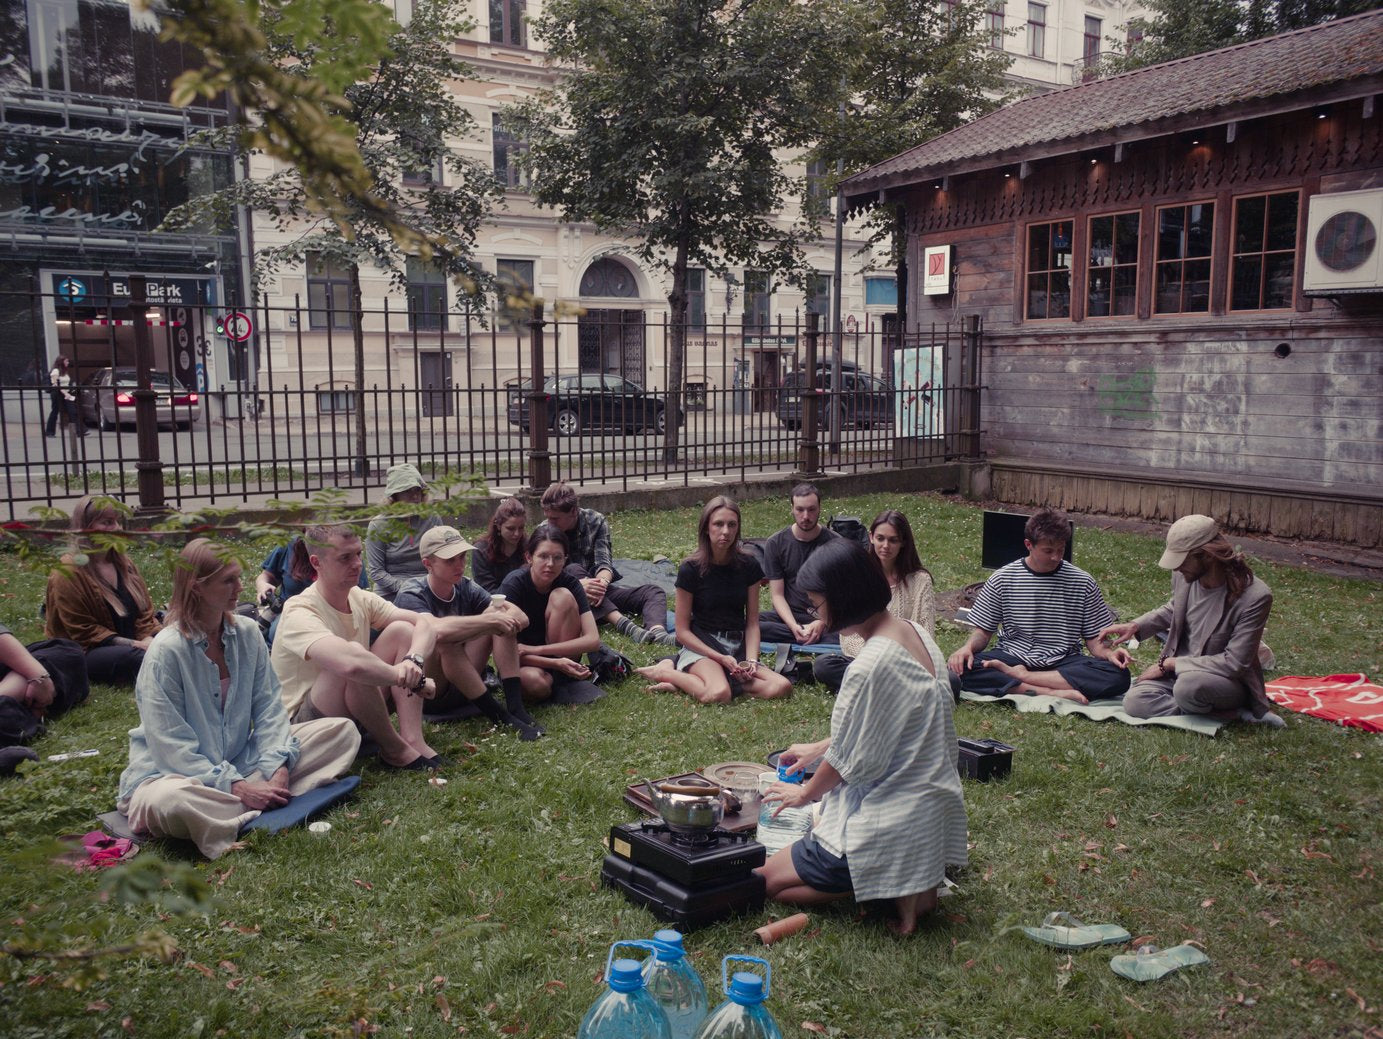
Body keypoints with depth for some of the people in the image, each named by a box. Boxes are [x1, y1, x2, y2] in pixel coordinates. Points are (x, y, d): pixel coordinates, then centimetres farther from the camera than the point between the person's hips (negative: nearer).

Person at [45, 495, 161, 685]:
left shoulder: (124, 563, 14)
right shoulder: (68, 573, -6)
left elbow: (145, 611, 12)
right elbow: (84, 633, -10)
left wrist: (150, 639, -10)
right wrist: (133, 644, -19)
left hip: (132, 645, 7)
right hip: (89, 654, -6)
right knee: (133, 657, -38)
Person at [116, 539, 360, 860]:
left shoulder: (248, 632, 0)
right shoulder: (167, 650, -17)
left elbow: (268, 706, 0)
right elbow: (171, 745, -19)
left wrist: (277, 767, -17)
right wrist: (236, 788, -24)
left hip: (243, 761, 6)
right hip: (176, 773, -6)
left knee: (343, 731, -6)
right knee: (167, 802, -43)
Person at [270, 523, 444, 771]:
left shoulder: (360, 599, 0)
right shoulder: (300, 613, -24)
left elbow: (425, 623, -8)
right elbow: (351, 663, -43)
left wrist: (414, 660, -29)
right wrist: (410, 679, -32)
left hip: (356, 712, 8)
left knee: (401, 630, -9)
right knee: (352, 663, -37)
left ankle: (413, 740, -21)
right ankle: (393, 749, -15)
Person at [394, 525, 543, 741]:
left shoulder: (466, 588, 0)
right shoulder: (411, 596, -18)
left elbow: (520, 618, -11)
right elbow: (436, 629, -42)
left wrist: (500, 614, -32)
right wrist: (490, 620, -34)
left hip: (461, 686, 6)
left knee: (502, 615, -11)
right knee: (446, 641, -35)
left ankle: (515, 706, -22)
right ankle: (496, 713, -25)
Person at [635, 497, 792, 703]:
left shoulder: (748, 565, 2)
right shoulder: (691, 569, -7)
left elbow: (752, 622, 5)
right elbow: (682, 631, -5)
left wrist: (751, 660, -12)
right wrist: (721, 658, -15)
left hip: (739, 647, 5)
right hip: (701, 646, -5)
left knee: (782, 687, -23)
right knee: (719, 694, -37)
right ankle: (666, 671, -10)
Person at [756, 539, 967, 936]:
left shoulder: (871, 666, -28)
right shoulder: (914, 633, 0)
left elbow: (848, 760, -15)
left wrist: (805, 793, 5)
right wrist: (818, 748, 23)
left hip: (891, 825, -9)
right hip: (933, 810, 9)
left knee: (766, 880, 6)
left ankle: (897, 887, -4)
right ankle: (918, 878, 12)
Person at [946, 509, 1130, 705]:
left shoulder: (1083, 583, 2)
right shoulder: (1002, 580, 0)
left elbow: (1093, 639, 6)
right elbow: (983, 631, 5)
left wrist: (1109, 653, -17)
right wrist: (968, 647, -17)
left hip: (1063, 663, 1)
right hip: (1012, 657, -1)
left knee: (1119, 675, -28)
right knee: (960, 668, -30)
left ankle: (1020, 675, -25)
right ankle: (1052, 693, -32)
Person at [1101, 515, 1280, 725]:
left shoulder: (1255, 597, -24)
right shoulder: (1185, 576, -7)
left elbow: (1233, 663, -23)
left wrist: (1170, 664, -21)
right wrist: (1136, 626, 0)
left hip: (1229, 682, -6)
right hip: (1180, 671, 6)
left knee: (1189, 685, -39)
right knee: (1135, 701, -21)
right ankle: (1230, 713, -14)